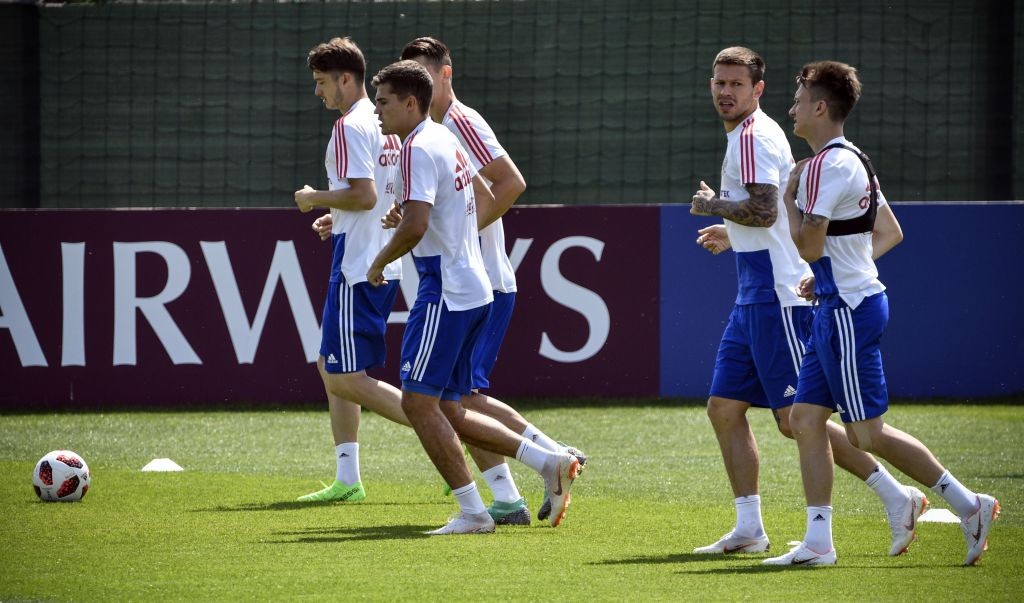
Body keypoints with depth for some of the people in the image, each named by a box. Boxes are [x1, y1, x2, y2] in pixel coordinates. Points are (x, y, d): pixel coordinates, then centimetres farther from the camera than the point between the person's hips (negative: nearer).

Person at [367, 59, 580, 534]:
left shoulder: (418, 149, -14)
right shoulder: (445, 140, 16)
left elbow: (414, 226, -25)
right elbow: (487, 201, 28)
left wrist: (380, 262, -9)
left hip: (445, 294, -10)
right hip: (473, 287, 10)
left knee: (418, 402, -7)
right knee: (448, 412, 11)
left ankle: (472, 512, -7)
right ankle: (549, 463, 7)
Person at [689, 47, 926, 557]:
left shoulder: (753, 137, -12)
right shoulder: (748, 135, 19)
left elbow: (764, 211, -25)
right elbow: (773, 215, 28)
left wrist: (713, 205, -11)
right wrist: (732, 233, 33)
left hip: (778, 298, -10)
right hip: (754, 299, 10)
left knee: (797, 419, -10)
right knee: (724, 409, 7)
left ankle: (895, 496, -6)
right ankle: (749, 529, 7)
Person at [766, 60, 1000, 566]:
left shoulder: (825, 167, -17)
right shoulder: (855, 160, 15)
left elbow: (809, 248, -20)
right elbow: (890, 233, 23)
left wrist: (789, 197, -4)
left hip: (848, 310, -10)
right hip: (839, 306, 10)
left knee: (866, 433, -6)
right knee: (805, 417, 7)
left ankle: (967, 505, -3)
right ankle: (818, 542, 6)